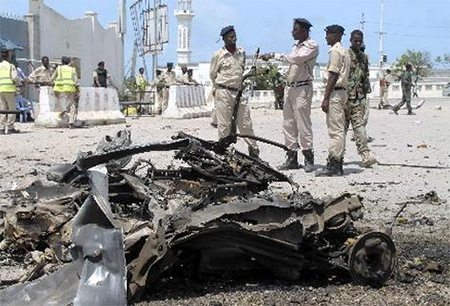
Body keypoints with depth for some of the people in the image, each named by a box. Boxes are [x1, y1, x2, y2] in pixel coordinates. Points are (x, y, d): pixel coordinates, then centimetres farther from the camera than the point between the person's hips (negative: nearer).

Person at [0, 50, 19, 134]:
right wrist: (18, 81, 11)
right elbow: (15, 77, -9)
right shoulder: (11, 66, -2)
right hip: (9, 89, -5)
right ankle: (10, 127, -3)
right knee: (12, 109, 1)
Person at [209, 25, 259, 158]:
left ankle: (254, 150, 12)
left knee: (246, 123, 6)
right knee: (224, 125, 0)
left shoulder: (242, 52, 9)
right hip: (223, 93, -4)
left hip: (239, 92, 4)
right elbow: (212, 75, 7)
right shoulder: (218, 55, -4)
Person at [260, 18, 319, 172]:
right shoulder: (296, 46, 19)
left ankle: (309, 159, -4)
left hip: (303, 88, -8)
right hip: (290, 87, 8)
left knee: (303, 124, -9)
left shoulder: (312, 46, -7)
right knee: (288, 124, 6)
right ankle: (291, 159, 11)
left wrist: (274, 55, -17)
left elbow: (297, 59, -20)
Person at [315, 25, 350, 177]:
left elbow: (333, 76, -17)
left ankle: (333, 165, -10)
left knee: (335, 130, -10)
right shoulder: (344, 51, 19)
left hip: (335, 92, -10)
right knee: (339, 130, 10)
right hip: (342, 91, 10)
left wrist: (326, 98, -18)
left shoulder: (335, 51, -11)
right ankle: (338, 164, 14)